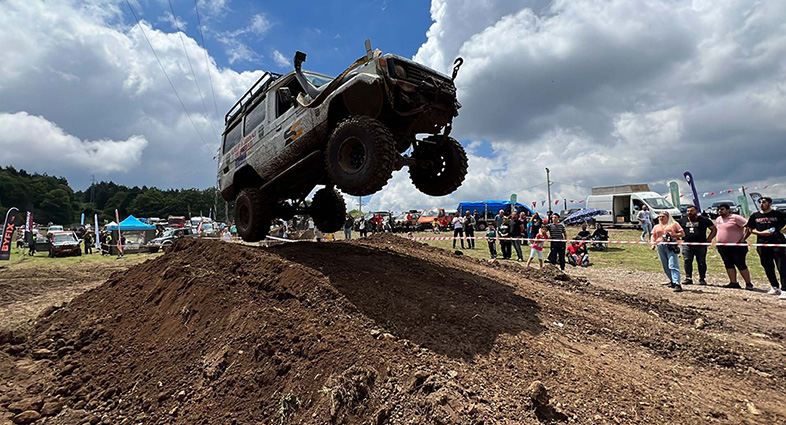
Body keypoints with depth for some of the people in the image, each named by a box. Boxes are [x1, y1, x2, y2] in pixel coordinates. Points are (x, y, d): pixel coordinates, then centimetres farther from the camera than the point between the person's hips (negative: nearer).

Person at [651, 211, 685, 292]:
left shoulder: (673, 224, 11)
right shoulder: (656, 227, 23)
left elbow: (682, 234, 8)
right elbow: (653, 236, 21)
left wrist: (673, 235, -9)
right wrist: (653, 244, 3)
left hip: (671, 246, -5)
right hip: (660, 246, 5)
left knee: (673, 266, -14)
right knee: (665, 267, 7)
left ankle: (677, 284, -18)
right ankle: (672, 281, 23)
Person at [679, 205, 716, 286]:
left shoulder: (704, 220, 4)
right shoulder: (683, 220, 10)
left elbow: (714, 229, 9)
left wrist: (708, 239, 0)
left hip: (701, 245, -2)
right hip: (687, 245, 2)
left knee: (701, 262, 3)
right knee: (687, 261, -1)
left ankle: (702, 279, 13)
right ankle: (688, 278, 5)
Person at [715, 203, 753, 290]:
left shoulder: (735, 218, -11)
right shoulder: (718, 219, 12)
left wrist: (743, 239, -16)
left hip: (736, 246, -7)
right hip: (722, 246, 7)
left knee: (741, 265, -3)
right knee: (728, 265, 8)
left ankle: (748, 284, 7)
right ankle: (733, 283, 13)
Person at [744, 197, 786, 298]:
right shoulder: (755, 216, 11)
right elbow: (750, 229, 13)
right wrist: (761, 232, -3)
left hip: (778, 244, -4)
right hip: (762, 244, 4)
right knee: (768, 268, 11)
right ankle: (775, 288, 25)